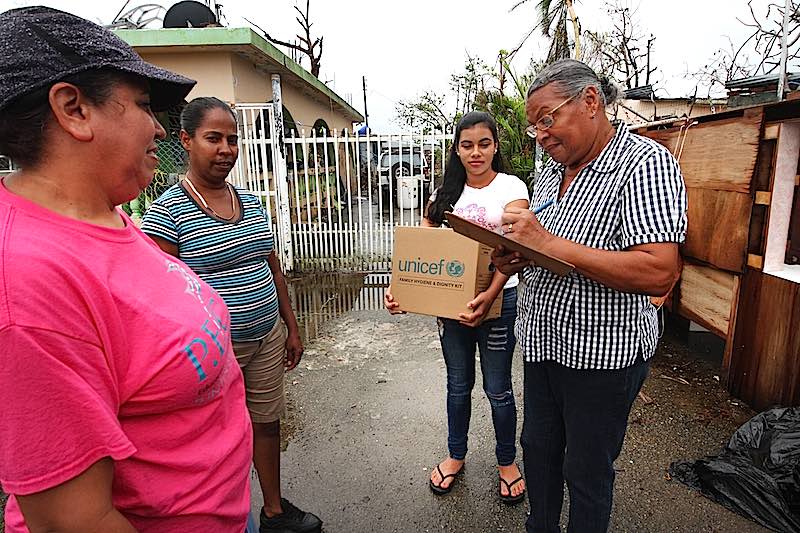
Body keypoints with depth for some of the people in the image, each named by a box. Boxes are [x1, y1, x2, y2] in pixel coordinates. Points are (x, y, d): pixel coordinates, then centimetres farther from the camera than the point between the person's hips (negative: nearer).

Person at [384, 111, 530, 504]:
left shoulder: (511, 188, -6)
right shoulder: (446, 192, 5)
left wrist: (491, 294, -35)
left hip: (497, 298, -3)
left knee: (497, 387, 10)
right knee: (457, 383, 17)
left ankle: (507, 461, 35)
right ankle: (455, 455, 39)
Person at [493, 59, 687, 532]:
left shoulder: (645, 162, -16)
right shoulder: (551, 172, 9)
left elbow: (659, 273, -27)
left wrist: (548, 243, -28)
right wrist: (516, 260, -6)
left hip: (604, 351, -7)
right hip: (544, 342, 8)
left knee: (587, 471, 12)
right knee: (538, 447, 23)